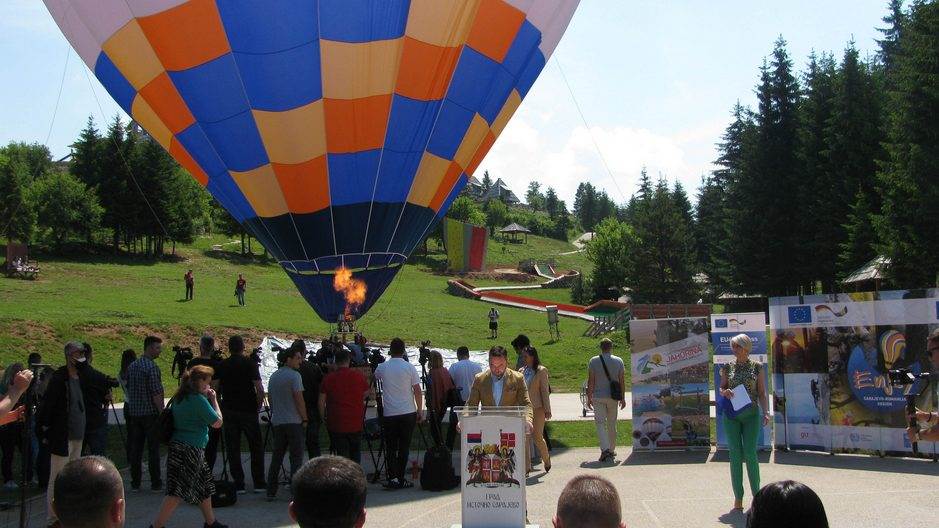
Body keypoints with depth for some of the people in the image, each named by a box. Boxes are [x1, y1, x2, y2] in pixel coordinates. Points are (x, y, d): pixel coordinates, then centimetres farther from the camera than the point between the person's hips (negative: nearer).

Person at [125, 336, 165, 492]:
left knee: (135, 448, 9)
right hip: (151, 414, -7)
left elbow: (128, 389, 17)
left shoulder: (132, 366, 10)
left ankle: (135, 483, 12)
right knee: (153, 449, 0)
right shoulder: (152, 367, -15)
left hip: (134, 413, 7)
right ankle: (156, 483, 4)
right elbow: (156, 394, -18)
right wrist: (162, 413, -12)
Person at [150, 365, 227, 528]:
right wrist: (214, 400, 1)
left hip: (177, 446, 10)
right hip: (190, 450, -10)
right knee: (177, 492, -8)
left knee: (205, 484, 21)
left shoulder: (179, 398, 10)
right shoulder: (199, 399, -15)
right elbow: (217, 423, -8)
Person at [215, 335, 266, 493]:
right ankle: (259, 483, 8)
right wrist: (258, 406, 2)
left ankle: (238, 484, 6)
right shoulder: (250, 363, -5)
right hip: (248, 411, -2)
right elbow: (259, 388, -11)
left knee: (233, 449, 7)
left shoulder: (221, 365, 3)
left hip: (228, 411, 2)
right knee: (256, 447, 8)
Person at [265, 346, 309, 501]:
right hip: (294, 421, -7)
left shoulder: (273, 377, 12)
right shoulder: (294, 375, -11)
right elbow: (299, 399, -14)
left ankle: (271, 491, 13)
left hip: (277, 422, 7)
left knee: (277, 456, 12)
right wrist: (305, 418, -6)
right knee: (296, 456, -2)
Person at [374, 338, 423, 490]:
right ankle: (401, 479, 10)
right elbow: (417, 391, -3)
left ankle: (393, 478, -6)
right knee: (404, 447, 6)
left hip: (389, 414, 0)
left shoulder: (382, 368, -1)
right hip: (408, 413, 0)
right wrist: (420, 410, 6)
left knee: (391, 447, 5)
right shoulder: (410, 368, -4)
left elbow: (374, 378, 20)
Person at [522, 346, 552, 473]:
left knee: (537, 437, -2)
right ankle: (527, 466, 3)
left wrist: (547, 409, -8)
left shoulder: (541, 371, -4)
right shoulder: (522, 371, 10)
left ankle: (547, 460, 23)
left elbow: (544, 390, -6)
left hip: (537, 408, -5)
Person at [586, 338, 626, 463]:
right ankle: (611, 450, 21)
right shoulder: (618, 361, 1)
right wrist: (622, 398, 9)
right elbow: (622, 381, 2)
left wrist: (589, 398, 2)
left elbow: (590, 381, -5)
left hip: (598, 397, -2)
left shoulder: (593, 361, -4)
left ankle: (605, 450, -18)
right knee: (612, 424, 13)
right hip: (613, 397, 2)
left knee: (600, 424, -2)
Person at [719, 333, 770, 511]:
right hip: (731, 415, 2)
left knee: (750, 453, -8)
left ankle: (756, 494, 4)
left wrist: (765, 412, -6)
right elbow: (721, 388, 13)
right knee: (735, 454, 0)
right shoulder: (727, 367, 8)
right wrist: (725, 392, -10)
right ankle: (738, 497, 6)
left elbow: (762, 393, 5)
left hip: (751, 414, -2)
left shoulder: (757, 367, 4)